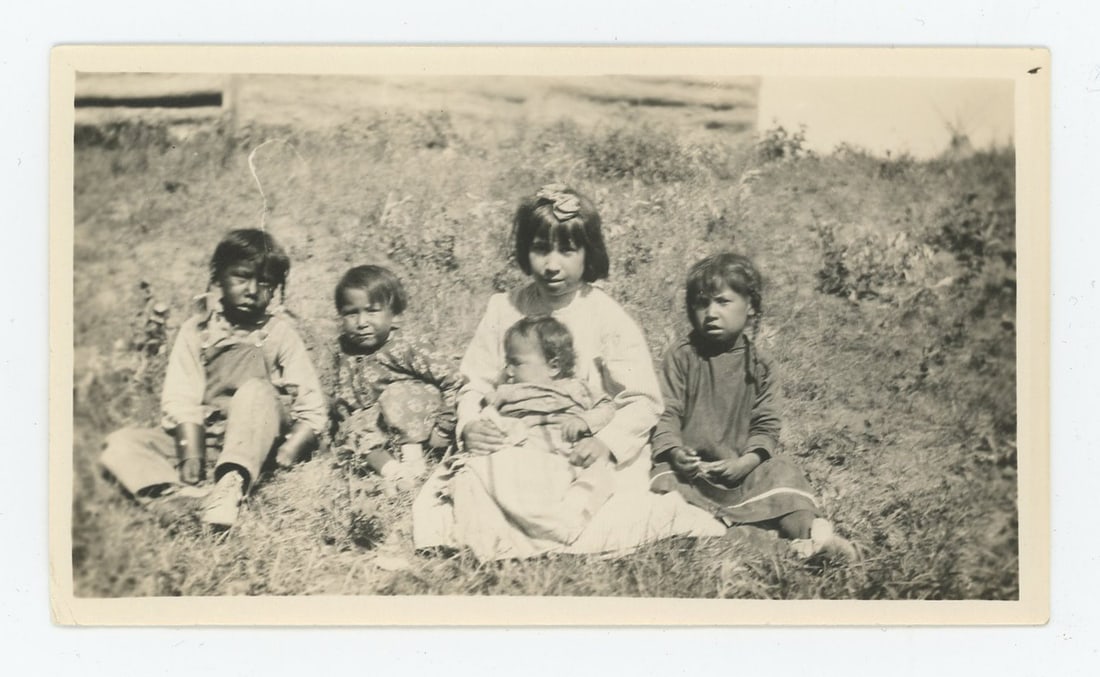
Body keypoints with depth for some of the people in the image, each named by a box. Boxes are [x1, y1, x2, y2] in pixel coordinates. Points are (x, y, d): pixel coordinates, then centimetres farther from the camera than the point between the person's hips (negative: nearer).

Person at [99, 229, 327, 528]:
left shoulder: (280, 333, 0)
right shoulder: (197, 329, 4)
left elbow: (312, 411, -6)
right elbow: (182, 400, -5)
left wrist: (286, 456, -20)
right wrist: (192, 453, -19)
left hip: (256, 442, -3)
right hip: (200, 437, 3)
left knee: (256, 390, -31)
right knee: (120, 444, -15)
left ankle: (232, 483, -45)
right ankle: (182, 497, -39)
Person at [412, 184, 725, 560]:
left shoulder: (607, 318, -7)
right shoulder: (504, 310, 2)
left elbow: (642, 401, -8)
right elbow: (476, 385, 6)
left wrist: (608, 443, -26)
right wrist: (470, 426, -15)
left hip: (592, 461, -2)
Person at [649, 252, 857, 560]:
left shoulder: (755, 365, 5)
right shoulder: (680, 357, 1)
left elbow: (766, 425, 3)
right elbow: (667, 413, -3)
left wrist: (746, 462, -16)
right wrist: (674, 452, -22)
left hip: (741, 466, 1)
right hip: (690, 465, -1)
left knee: (781, 474, -20)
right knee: (666, 476, -30)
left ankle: (810, 529, -29)